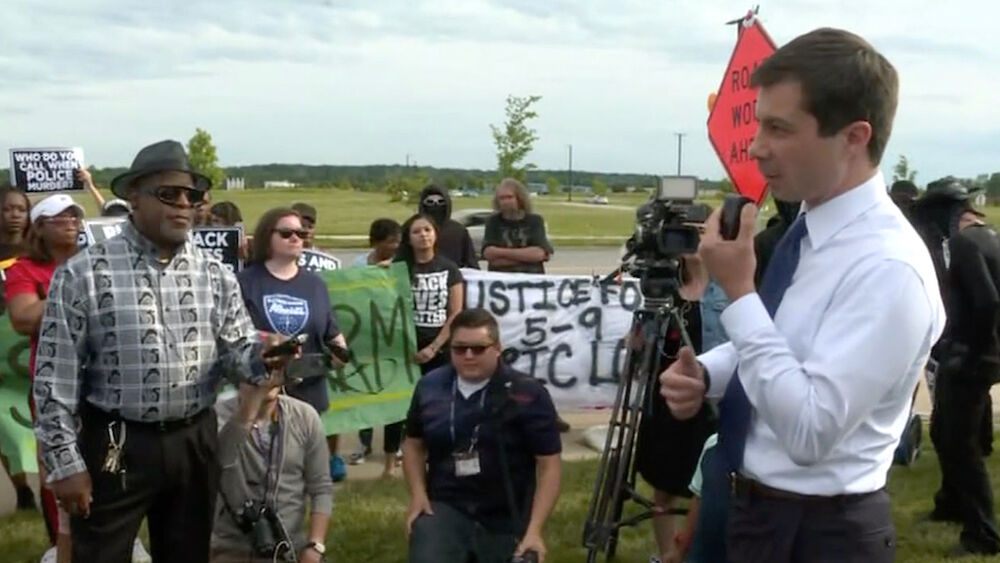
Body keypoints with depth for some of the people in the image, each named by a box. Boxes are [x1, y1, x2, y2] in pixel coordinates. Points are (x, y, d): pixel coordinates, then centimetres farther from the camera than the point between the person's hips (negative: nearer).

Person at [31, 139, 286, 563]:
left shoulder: (215, 275, 5)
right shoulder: (82, 274, -8)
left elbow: (237, 349, 6)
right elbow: (55, 378, -6)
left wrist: (260, 356, -18)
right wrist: (64, 462, -8)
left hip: (194, 443, 4)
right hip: (114, 446, -4)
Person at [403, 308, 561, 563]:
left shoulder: (528, 394, -10)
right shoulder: (430, 386, 0)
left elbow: (549, 464, -8)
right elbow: (414, 443, 16)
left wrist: (534, 530, -15)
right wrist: (417, 493, 1)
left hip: (506, 520, -1)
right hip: (444, 509, 1)